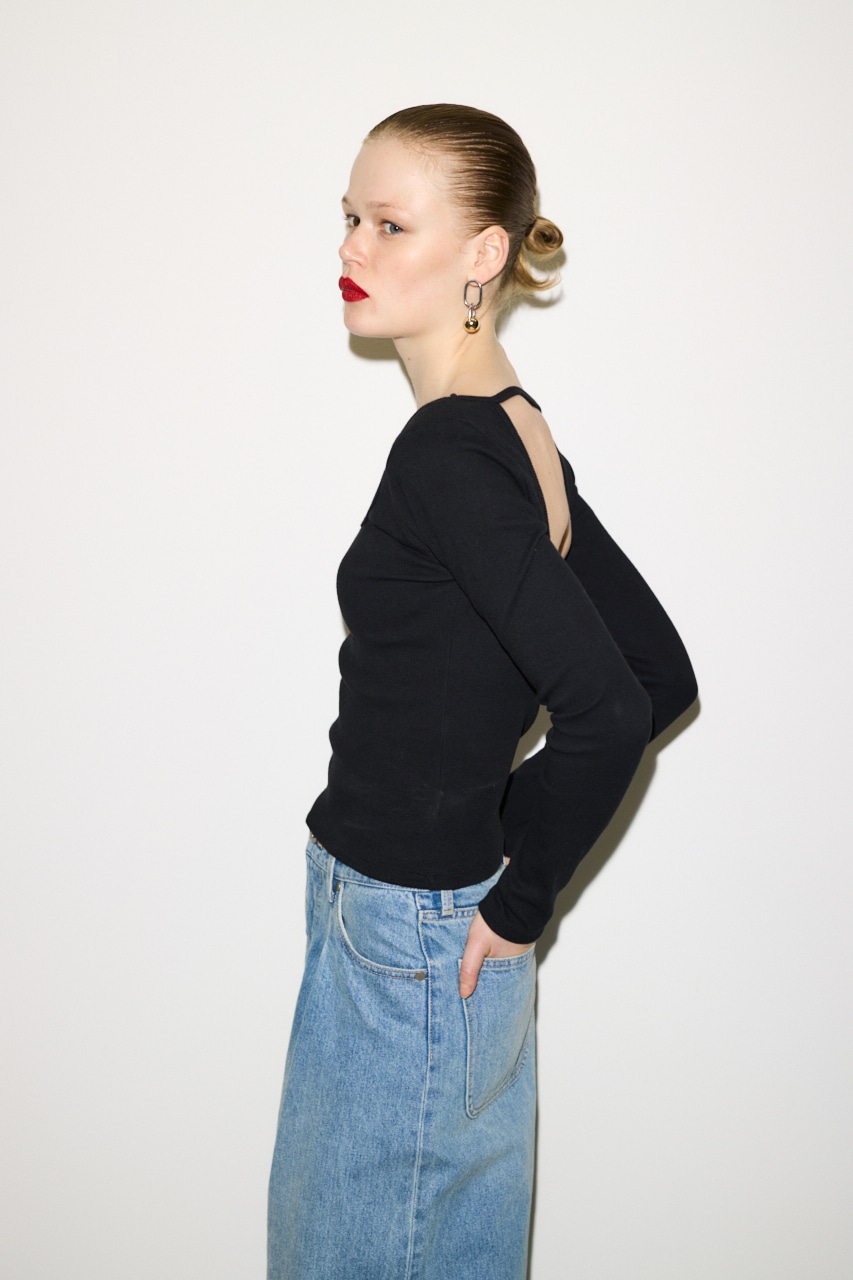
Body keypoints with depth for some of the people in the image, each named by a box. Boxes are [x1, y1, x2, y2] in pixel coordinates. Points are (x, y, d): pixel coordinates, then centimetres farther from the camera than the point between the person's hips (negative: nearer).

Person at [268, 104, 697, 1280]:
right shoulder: (524, 441, 5)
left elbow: (611, 712, -29)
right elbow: (662, 676, 9)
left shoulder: (445, 454, -22)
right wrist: (509, 832, 6)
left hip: (404, 943, -9)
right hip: (442, 938, 9)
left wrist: (520, 898, -15)